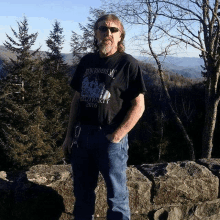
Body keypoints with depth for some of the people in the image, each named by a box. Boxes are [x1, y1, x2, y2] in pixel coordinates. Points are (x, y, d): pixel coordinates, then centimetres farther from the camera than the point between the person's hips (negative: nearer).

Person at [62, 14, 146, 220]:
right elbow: (77, 99, 14)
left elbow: (138, 106, -9)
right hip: (82, 134, 5)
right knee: (82, 194, 16)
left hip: (110, 137, -5)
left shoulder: (128, 63, -5)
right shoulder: (86, 61, 9)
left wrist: (116, 136, -14)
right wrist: (69, 135, 9)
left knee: (116, 196, 6)